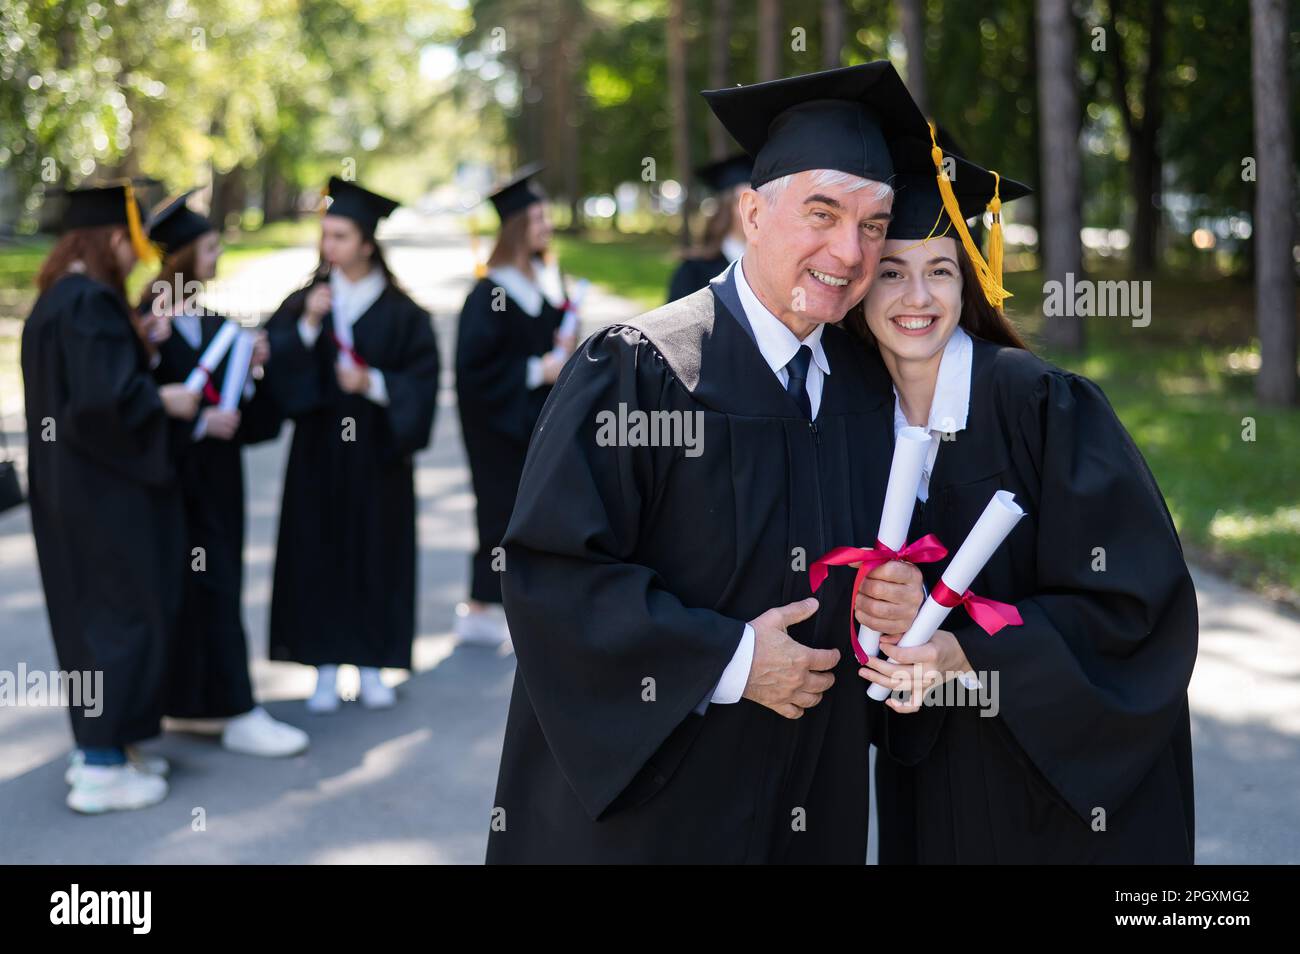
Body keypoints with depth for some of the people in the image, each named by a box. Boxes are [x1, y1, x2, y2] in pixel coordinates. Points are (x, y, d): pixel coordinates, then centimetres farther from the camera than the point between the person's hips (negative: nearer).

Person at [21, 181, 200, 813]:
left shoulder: (55, 298, 10)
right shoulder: (91, 304, -20)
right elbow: (105, 397, -29)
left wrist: (140, 344, 14)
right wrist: (163, 400, -13)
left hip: (67, 482, 10)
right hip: (106, 489, -10)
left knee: (89, 613, 16)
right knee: (122, 616, -2)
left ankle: (96, 746, 26)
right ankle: (101, 768, 4)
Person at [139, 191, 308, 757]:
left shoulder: (209, 321, 12)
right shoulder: (150, 325, -12)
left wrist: (249, 364, -3)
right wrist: (200, 422, -23)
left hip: (217, 475, 8)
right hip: (181, 474, -8)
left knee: (208, 589, 10)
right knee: (211, 588, -6)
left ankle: (188, 705, 19)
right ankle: (236, 714, -2)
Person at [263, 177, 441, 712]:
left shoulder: (400, 312, -1)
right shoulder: (304, 302, 5)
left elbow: (420, 381, -5)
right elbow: (276, 366, -5)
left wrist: (374, 384, -19)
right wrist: (308, 325, -18)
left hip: (377, 454, -1)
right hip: (317, 452, 2)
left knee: (375, 556, 4)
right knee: (318, 554, 2)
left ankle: (372, 667, 16)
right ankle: (325, 669, 11)